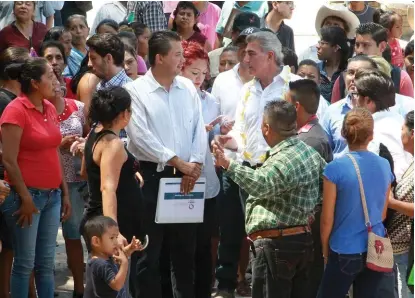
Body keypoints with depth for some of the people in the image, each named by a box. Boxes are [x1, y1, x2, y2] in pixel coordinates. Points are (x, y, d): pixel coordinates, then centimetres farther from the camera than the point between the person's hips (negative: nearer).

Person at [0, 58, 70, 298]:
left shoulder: (50, 108, 10)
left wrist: (65, 192, 13)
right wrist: (25, 198, -15)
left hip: (52, 195, 7)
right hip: (28, 195, -7)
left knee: (46, 262, 10)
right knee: (25, 263, -1)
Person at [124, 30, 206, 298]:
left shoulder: (188, 88, 9)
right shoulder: (136, 91, -7)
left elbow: (199, 129, 6)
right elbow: (140, 136, -15)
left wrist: (195, 163, -9)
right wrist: (177, 161, -14)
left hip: (186, 176, 5)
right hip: (152, 176, -5)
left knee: (185, 246, 12)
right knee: (149, 248, 2)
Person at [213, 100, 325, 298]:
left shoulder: (284, 160, -19)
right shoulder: (310, 153, 12)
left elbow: (262, 184, -37)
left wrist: (227, 164, -42)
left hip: (275, 244, -10)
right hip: (303, 240, 10)